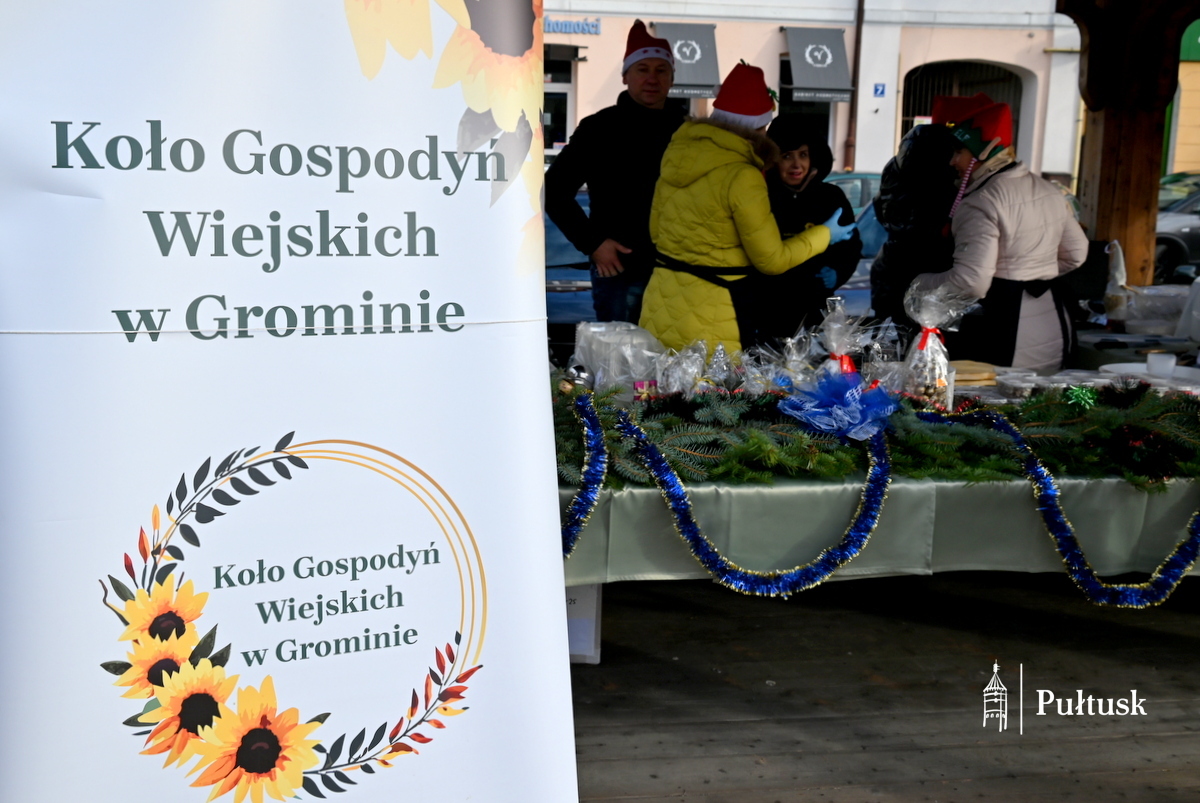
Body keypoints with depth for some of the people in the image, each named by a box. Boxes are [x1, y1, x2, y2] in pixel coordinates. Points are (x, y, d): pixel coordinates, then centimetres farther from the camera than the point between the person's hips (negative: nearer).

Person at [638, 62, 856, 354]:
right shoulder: (742, 177, -17)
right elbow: (771, 259, -8)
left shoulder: (678, 153, 5)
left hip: (661, 307, 7)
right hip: (706, 320, -7)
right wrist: (825, 234, 6)